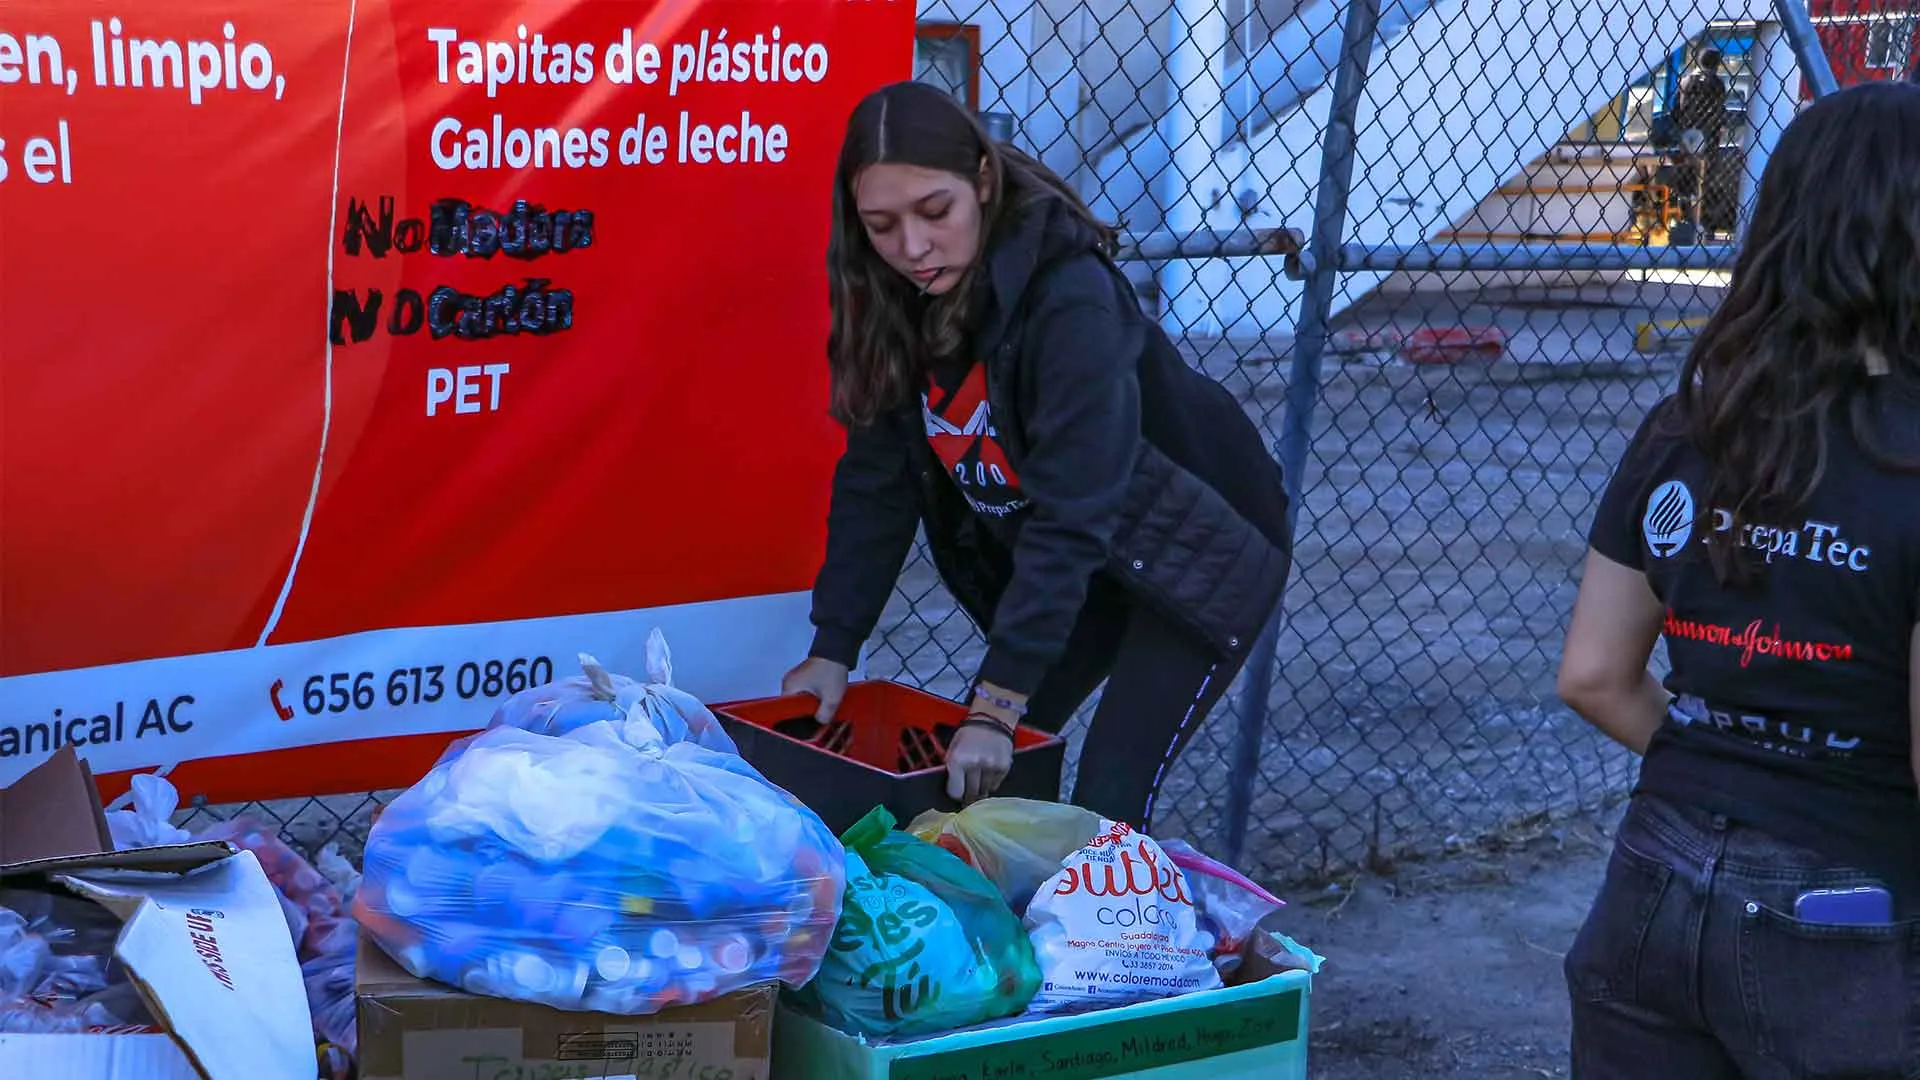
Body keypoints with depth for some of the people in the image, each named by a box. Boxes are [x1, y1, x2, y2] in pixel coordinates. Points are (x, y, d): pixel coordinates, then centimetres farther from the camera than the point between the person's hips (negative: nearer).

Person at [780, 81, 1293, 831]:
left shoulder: (1071, 297, -32)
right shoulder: (896, 303, -11)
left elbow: (1071, 515, -34)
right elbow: (875, 482, -6)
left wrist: (997, 701, -36)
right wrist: (832, 649, -10)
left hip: (1197, 552, -7)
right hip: (1048, 566, 7)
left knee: (1106, 804, -15)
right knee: (970, 772, 1)